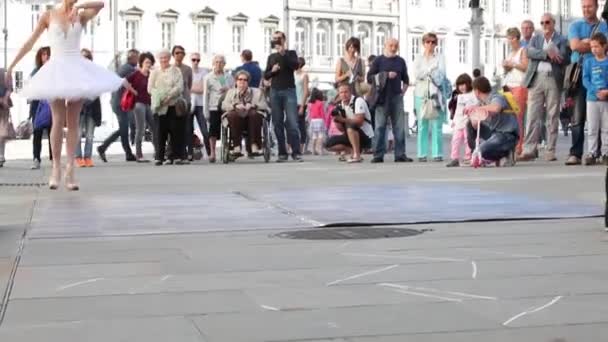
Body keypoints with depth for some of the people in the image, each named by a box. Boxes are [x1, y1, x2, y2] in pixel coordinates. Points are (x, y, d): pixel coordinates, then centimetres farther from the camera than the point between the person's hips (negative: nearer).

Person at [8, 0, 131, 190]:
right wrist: (12, 65, 4)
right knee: (58, 120, -6)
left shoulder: (81, 16, 5)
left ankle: (70, 170, 0)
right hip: (56, 69, -1)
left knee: (73, 122, 0)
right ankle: (56, 167, 3)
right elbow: (30, 42, 6)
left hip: (77, 69, 1)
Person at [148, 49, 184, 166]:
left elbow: (179, 87, -4)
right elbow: (150, 88, 8)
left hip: (173, 105, -2)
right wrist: (159, 96, -10)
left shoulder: (176, 71, 8)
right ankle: (159, 157, -1)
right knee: (160, 132, -3)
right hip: (159, 106, 2)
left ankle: (179, 156, 0)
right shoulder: (155, 72, 16)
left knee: (176, 131, -4)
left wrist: (168, 96, -16)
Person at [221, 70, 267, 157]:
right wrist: (235, 106, -12)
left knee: (254, 114, -35)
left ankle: (255, 146, -39)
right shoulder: (231, 92, 23)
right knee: (232, 114, -34)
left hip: (253, 118, 0)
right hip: (237, 120, 0)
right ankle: (236, 147, -41)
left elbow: (264, 106, 7)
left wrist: (253, 105, -13)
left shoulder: (257, 92, 20)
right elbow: (224, 105, 7)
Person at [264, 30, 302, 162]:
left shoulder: (291, 53, 8)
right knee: (278, 123, 0)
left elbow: (295, 65, -12)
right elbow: (266, 76, 15)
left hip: (289, 91, -3)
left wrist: (283, 53, -15)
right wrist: (272, 71, -5)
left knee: (292, 123, -12)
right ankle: (282, 153, 4)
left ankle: (296, 152, -12)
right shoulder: (271, 57, 16)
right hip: (275, 92, 3)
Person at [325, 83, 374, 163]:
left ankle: (357, 155, -29)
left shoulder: (358, 101, -14)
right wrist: (337, 120, -13)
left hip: (365, 136, -7)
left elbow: (359, 121, -25)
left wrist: (343, 119, -22)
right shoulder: (340, 106, 6)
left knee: (350, 126, -37)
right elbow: (342, 129, 7)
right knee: (329, 144, -1)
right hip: (351, 136, 8)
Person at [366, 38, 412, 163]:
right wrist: (386, 75, -12)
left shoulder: (400, 61, 14)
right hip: (382, 98, -3)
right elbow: (370, 78, -3)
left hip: (397, 97, 3)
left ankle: (400, 155, 3)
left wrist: (403, 91, 9)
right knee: (380, 127, -3)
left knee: (399, 127, 0)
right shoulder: (378, 61, 4)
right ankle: (378, 155, 0)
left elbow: (405, 79, 23)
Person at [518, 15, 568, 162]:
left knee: (552, 117, 0)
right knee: (533, 115, -4)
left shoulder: (562, 40, 10)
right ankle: (529, 150, -7)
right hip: (536, 78, 2)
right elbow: (529, 52, -2)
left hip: (553, 80, -2)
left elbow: (563, 58, -5)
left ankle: (550, 151, 3)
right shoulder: (536, 38, 18)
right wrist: (547, 53, -13)